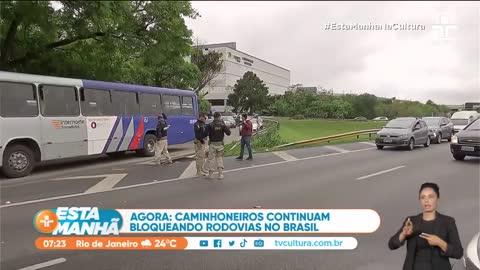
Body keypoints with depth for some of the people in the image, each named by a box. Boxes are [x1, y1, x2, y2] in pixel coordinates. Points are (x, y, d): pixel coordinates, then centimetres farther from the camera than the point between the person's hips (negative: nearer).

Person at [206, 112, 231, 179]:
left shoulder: (210, 125, -8)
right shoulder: (222, 125, -4)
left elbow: (206, 133, -11)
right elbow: (228, 133, -3)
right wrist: (224, 125, 7)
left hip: (212, 144, -2)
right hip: (220, 144, 2)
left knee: (211, 158, 7)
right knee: (220, 158, 12)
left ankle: (211, 174, 11)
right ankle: (220, 174, 5)